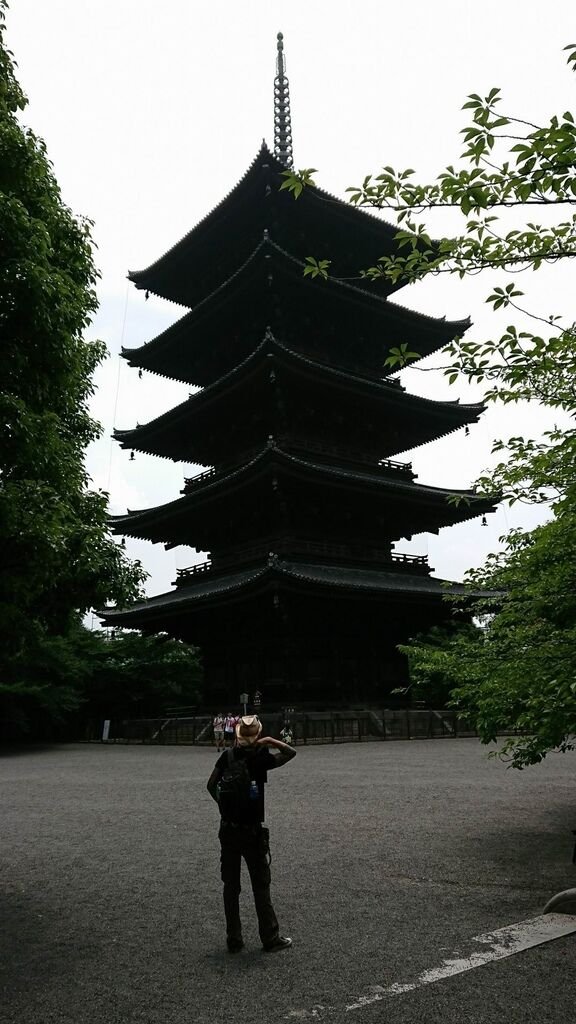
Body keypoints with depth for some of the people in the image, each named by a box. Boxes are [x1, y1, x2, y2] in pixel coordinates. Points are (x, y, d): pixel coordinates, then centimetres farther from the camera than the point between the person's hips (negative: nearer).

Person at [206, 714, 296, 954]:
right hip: (253, 831, -4)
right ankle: (270, 938, 18)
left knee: (230, 886, 13)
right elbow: (291, 752, -6)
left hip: (228, 829, 4)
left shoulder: (227, 756, -2)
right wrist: (270, 741, -3)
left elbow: (211, 785, 0)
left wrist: (224, 805, 10)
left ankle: (233, 940, 21)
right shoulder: (259, 758, -14)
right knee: (261, 887, 8)